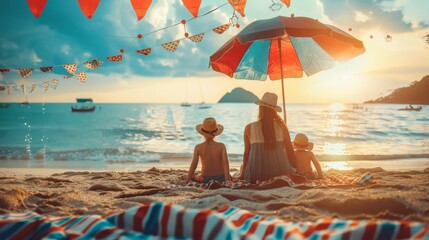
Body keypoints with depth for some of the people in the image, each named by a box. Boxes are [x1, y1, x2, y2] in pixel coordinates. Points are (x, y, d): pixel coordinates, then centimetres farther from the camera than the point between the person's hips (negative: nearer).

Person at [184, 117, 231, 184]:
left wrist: (186, 182, -10)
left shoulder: (198, 147, -11)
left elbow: (193, 165, -15)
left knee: (192, 176, 32)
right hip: (221, 178, 2)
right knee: (229, 176, 39)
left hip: (206, 179, -2)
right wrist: (227, 181, -20)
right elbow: (225, 163, -19)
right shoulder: (221, 146, -11)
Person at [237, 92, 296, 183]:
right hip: (280, 173, 0)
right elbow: (290, 151, 6)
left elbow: (246, 153, 4)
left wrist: (242, 174, 16)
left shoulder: (249, 128, -3)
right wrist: (296, 170, 20)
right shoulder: (281, 127, -1)